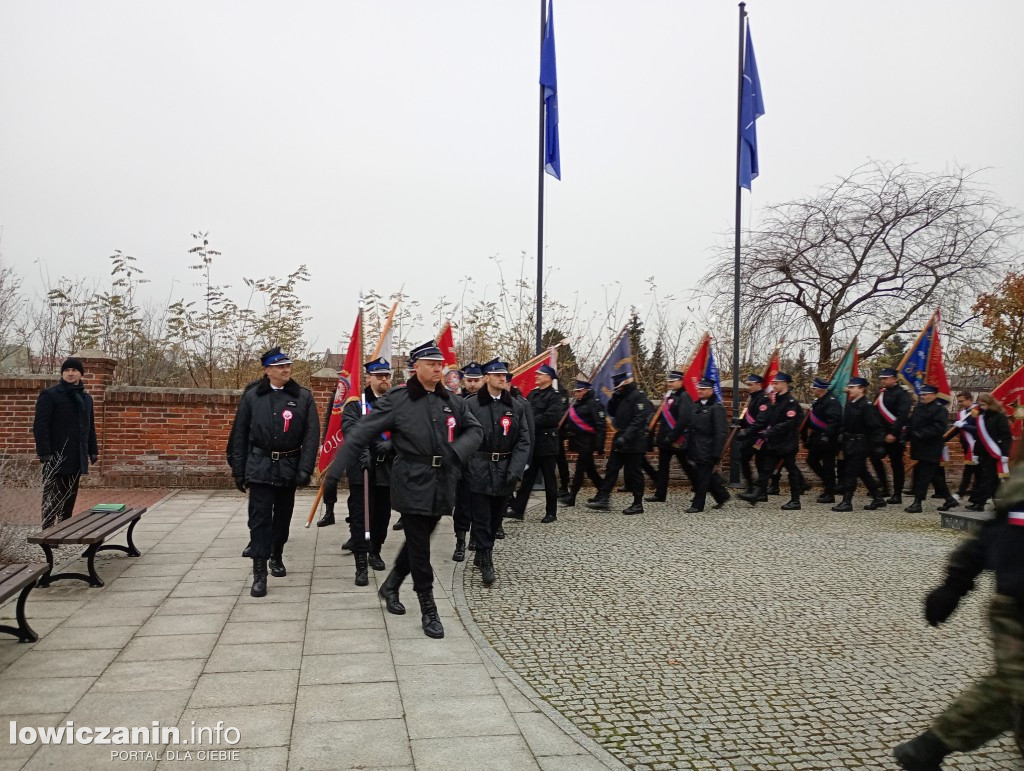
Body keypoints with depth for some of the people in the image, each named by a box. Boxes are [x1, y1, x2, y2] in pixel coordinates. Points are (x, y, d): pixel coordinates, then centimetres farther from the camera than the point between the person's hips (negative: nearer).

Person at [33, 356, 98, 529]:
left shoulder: (86, 398, 15)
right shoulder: (50, 395, -5)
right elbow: (40, 426, -10)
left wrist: (93, 451, 13)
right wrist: (44, 453, -18)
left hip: (77, 458, 6)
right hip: (56, 458, -6)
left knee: (69, 500, 11)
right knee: (52, 500, -2)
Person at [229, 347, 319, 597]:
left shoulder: (303, 397, -1)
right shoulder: (251, 397, 1)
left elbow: (312, 434, -5)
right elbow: (240, 436, 4)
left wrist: (305, 469, -12)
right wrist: (239, 471, 2)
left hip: (289, 467, 1)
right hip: (260, 467, -1)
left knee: (283, 516, 15)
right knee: (259, 518, -4)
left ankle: (276, 556, 37)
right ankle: (259, 572, 0)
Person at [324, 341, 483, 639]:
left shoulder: (453, 401, 5)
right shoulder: (396, 400, -9)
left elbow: (475, 430, 11)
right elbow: (361, 434, -9)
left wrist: (458, 450, -11)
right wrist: (335, 470, -13)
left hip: (442, 485, 5)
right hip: (412, 484, -5)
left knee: (418, 541, 18)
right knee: (419, 547, 2)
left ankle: (390, 586, 40)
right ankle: (429, 611, 14)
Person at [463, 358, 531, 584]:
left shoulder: (516, 407, 5)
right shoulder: (471, 405, -3)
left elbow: (523, 441, 2)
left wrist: (515, 470, -9)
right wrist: (464, 468, -10)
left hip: (504, 472, 4)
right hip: (479, 471, -3)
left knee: (495, 518, 14)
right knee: (482, 519, -2)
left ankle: (481, 555, 30)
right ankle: (486, 561, 6)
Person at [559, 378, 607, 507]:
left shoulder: (594, 405, -13)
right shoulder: (575, 404, 13)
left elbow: (601, 426, -17)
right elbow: (569, 422, 22)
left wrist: (600, 446, -20)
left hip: (587, 443, -9)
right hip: (578, 442, 9)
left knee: (580, 469, -6)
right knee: (590, 469, 15)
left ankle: (571, 497, -3)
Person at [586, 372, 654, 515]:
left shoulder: (639, 396, -14)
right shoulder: (622, 396, 14)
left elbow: (638, 420, -22)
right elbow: (612, 412, 18)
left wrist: (625, 437, -27)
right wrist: (614, 398, 1)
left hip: (634, 442, -9)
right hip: (621, 440, 9)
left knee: (634, 472, 0)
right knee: (611, 469, 8)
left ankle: (638, 504, 10)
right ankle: (602, 499, 11)